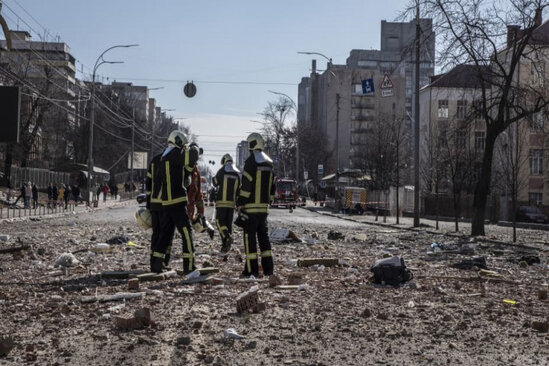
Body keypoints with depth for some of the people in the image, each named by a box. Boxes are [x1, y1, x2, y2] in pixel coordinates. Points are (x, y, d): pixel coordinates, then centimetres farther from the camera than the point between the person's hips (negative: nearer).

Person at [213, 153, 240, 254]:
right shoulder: (237, 174, 7)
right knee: (228, 223, 9)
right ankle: (225, 246, 9)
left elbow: (215, 183, 9)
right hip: (232, 203, 4)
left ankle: (227, 237, -25)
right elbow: (239, 190, 7)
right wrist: (238, 204, 13)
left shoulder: (221, 171, -6)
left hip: (221, 202, -4)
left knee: (220, 222, -1)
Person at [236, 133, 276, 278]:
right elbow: (272, 185, 17)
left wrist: (240, 203, -10)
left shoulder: (251, 161, -10)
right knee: (263, 235, 14)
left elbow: (246, 184, -15)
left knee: (250, 236, -3)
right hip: (264, 206, 7)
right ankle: (268, 267, 14)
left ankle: (251, 269, -3)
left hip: (251, 206, -7)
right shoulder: (269, 162, 14)